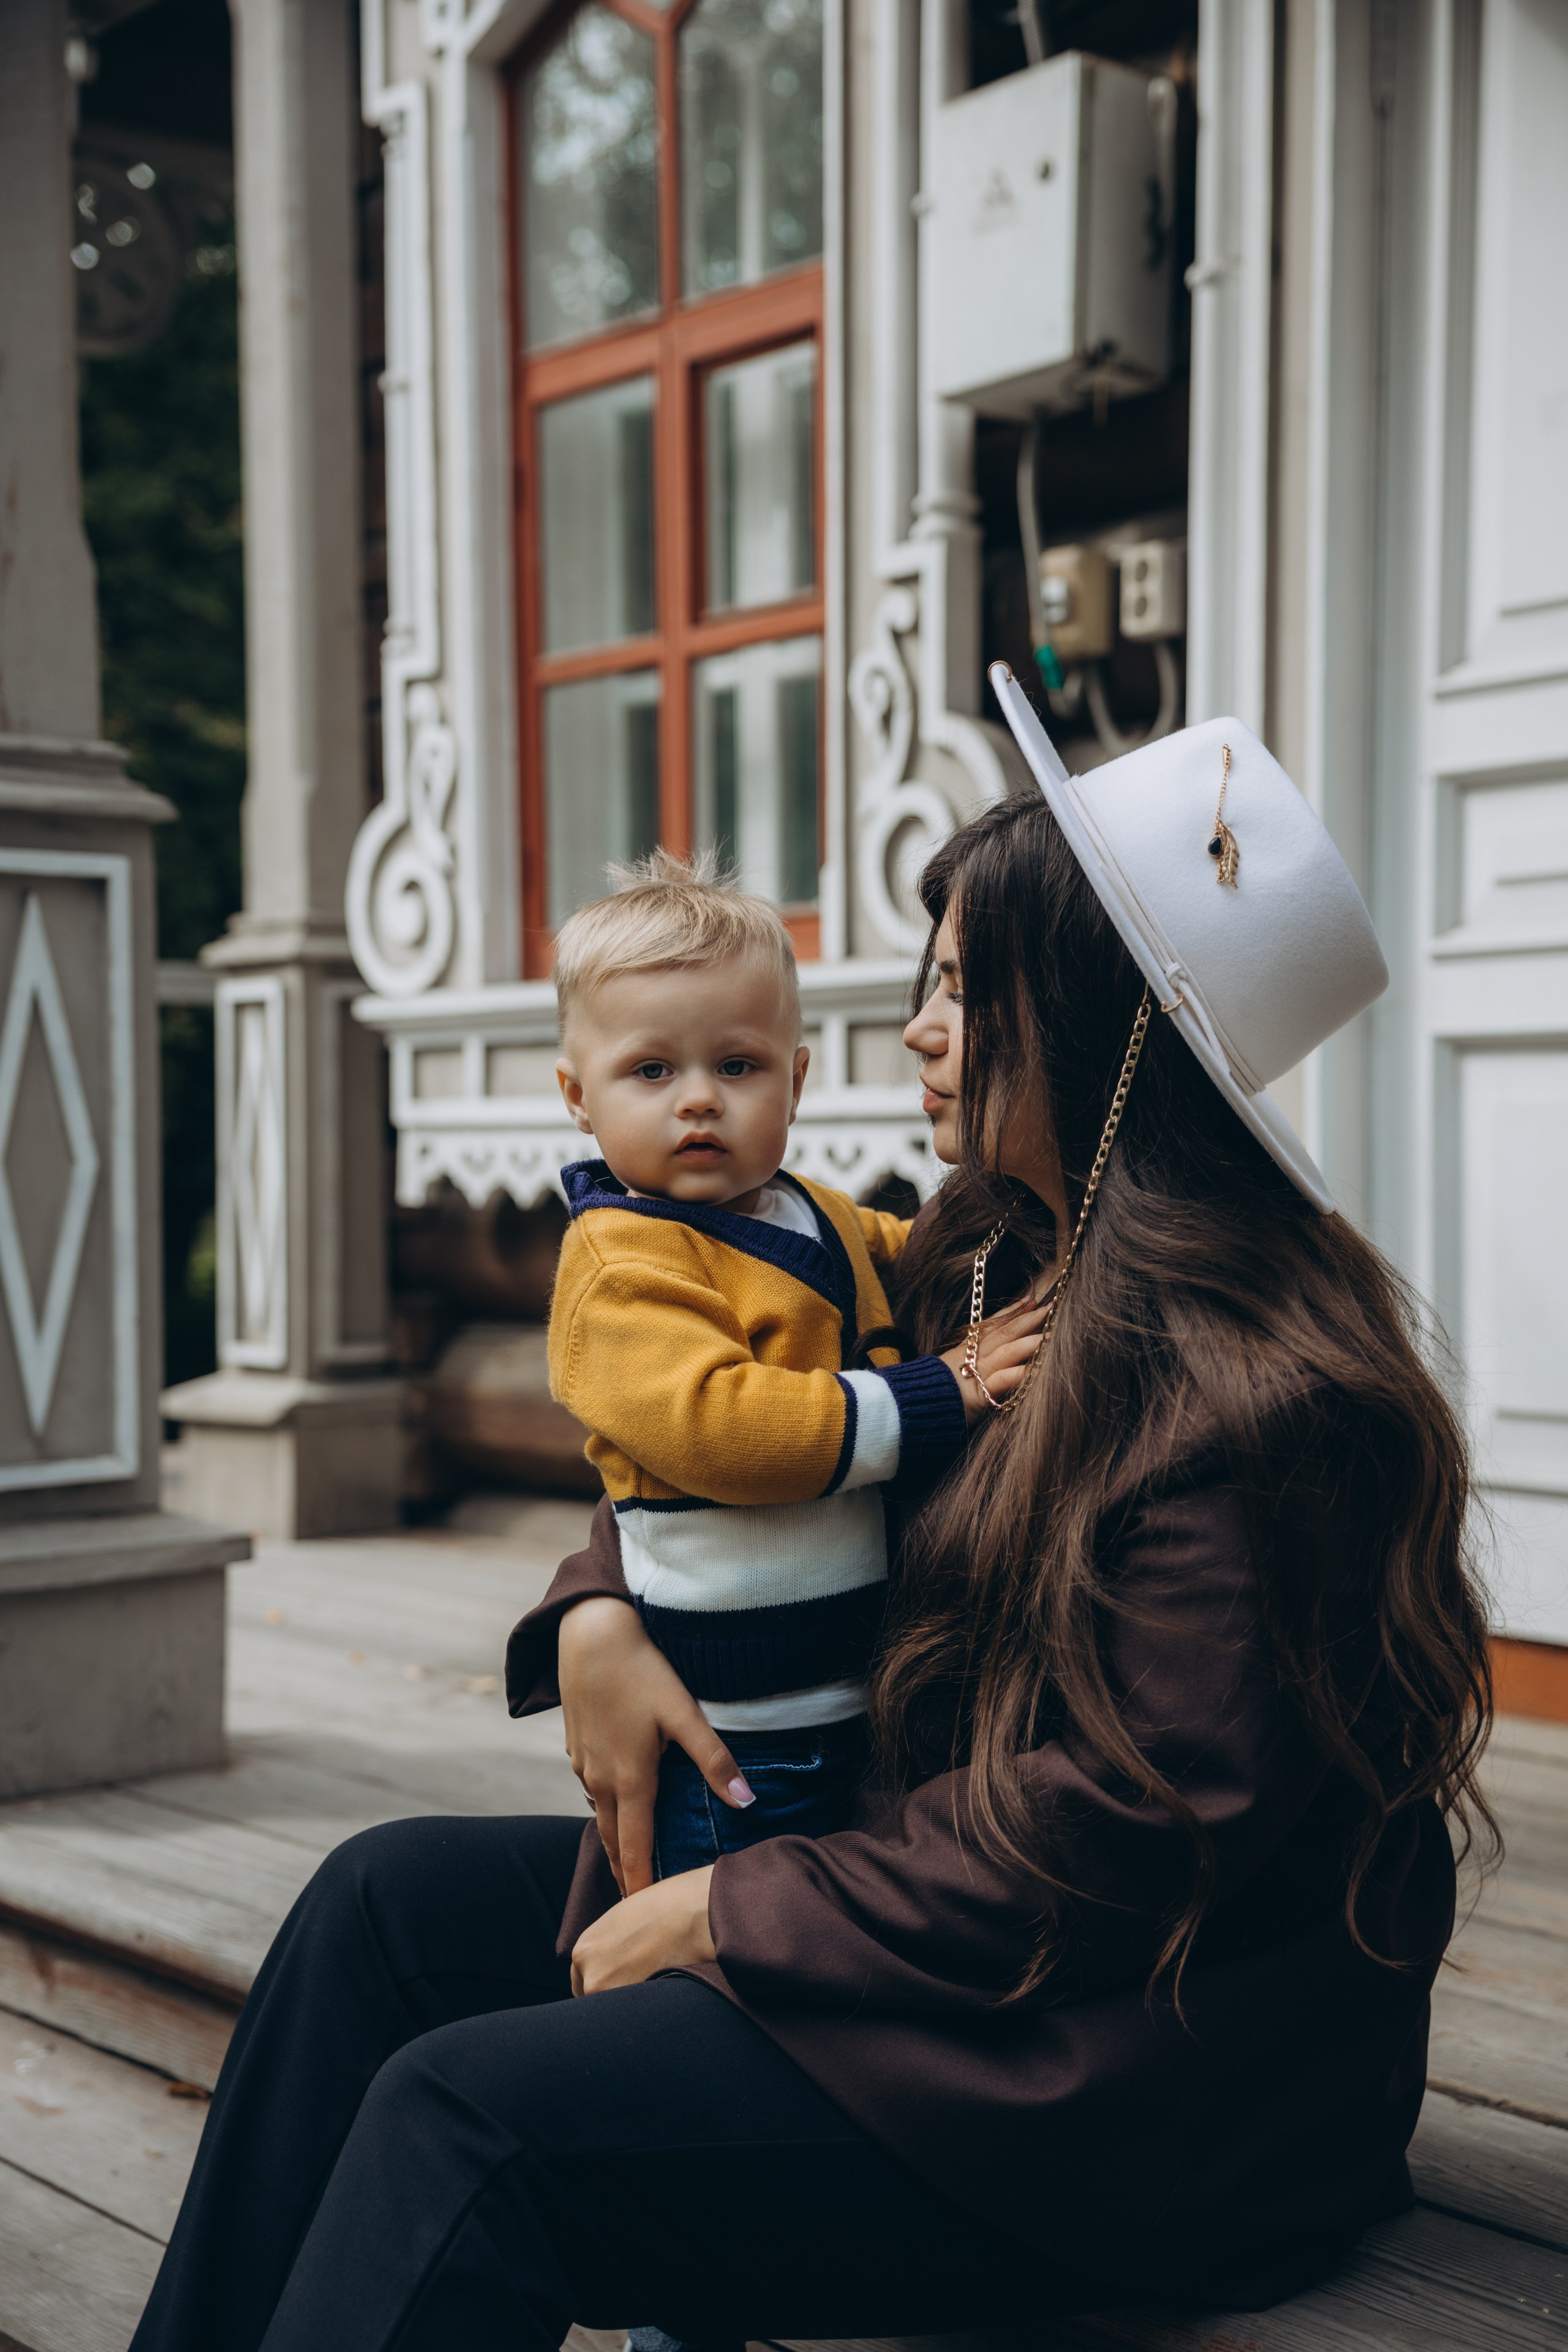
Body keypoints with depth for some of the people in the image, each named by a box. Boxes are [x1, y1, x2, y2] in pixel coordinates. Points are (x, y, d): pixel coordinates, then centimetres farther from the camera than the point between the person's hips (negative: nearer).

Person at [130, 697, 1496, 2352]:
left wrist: (727, 1921, -17)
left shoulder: (1261, 1399, -22)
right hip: (957, 1899, 10)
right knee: (393, 1899, 5)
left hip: (1140, 2088, -9)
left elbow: (1128, 1826, -23)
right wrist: (599, 1609, -3)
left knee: (466, 2117, -21)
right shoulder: (996, 1256, 7)